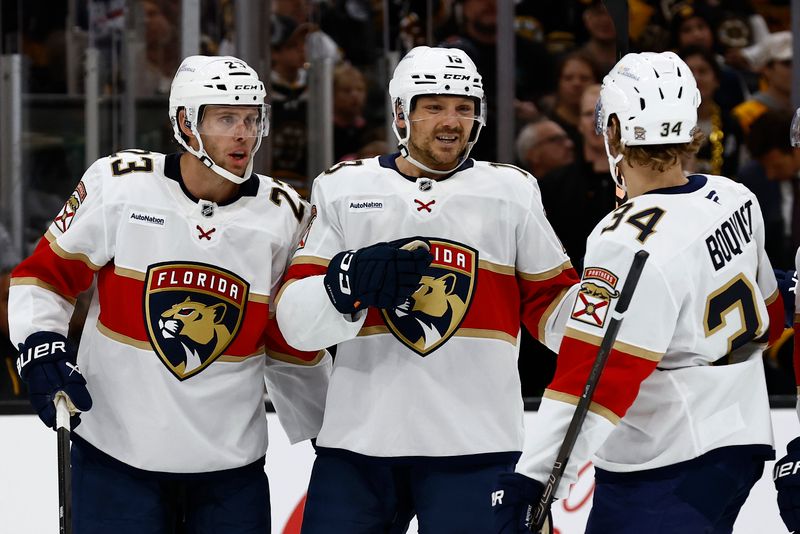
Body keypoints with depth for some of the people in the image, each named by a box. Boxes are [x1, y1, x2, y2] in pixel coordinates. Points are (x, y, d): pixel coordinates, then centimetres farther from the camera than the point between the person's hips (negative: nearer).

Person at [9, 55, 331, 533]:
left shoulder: (284, 216, 0)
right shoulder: (119, 184, -7)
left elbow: (295, 349, 11)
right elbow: (45, 275, 1)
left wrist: (332, 436, 14)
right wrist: (40, 346, -16)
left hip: (232, 467, 2)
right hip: (115, 454, -2)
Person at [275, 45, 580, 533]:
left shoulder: (512, 191, 8)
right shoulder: (342, 189, 6)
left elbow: (552, 306, 8)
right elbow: (296, 322, 0)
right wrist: (349, 282, -20)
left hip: (474, 449, -1)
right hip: (357, 441, 1)